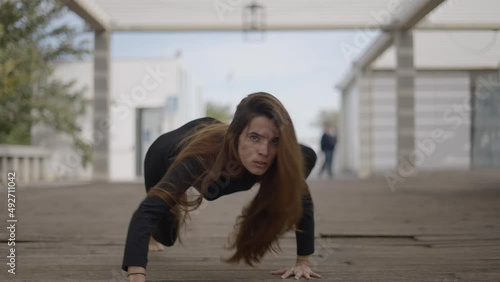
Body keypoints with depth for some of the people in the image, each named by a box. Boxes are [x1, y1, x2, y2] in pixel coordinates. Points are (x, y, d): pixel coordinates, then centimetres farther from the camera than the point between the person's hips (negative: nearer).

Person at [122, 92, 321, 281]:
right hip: (166, 154, -3)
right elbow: (147, 212, -59)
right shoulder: (201, 156, -52)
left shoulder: (281, 160, -41)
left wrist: (303, 262, -28)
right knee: (166, 237, 13)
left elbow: (302, 199, -23)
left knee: (307, 158, 3)